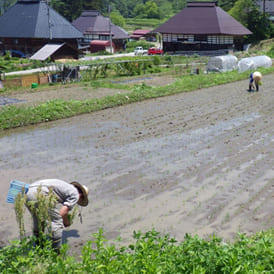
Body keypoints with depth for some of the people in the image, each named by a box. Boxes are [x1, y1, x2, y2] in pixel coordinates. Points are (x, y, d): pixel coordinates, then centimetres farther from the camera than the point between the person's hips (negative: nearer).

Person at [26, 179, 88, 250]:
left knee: (38, 222, 27)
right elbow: (62, 212, 1)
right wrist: (67, 223, 20)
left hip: (28, 192, 9)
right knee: (57, 222, 4)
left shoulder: (65, 187, 35)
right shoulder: (75, 194, 11)